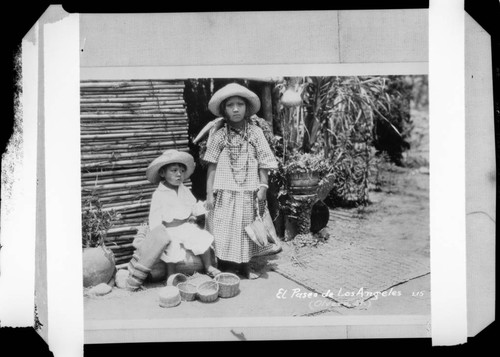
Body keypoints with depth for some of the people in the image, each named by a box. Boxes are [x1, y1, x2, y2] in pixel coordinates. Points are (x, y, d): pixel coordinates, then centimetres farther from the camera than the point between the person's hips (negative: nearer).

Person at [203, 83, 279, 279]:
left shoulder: (255, 132, 0)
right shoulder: (218, 135, -2)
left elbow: (263, 162, 2)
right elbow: (212, 166, 0)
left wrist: (263, 186, -5)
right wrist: (209, 192, -3)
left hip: (248, 192, 1)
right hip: (225, 193, -1)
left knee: (246, 229, 10)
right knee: (223, 230, 1)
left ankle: (245, 266, 24)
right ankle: (220, 269, 14)